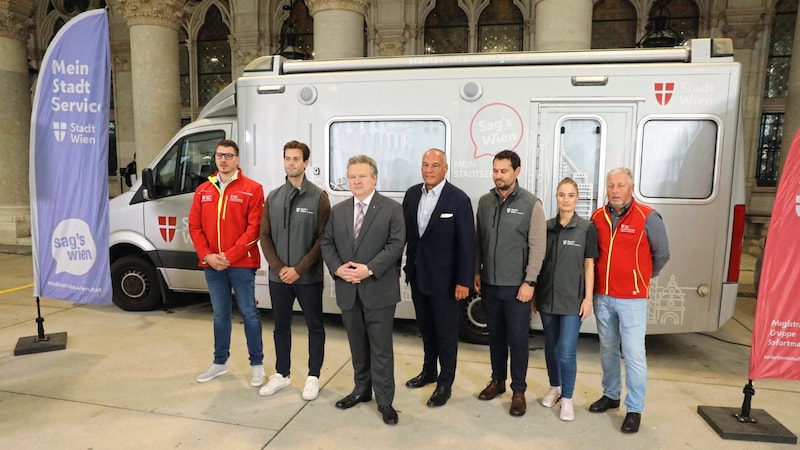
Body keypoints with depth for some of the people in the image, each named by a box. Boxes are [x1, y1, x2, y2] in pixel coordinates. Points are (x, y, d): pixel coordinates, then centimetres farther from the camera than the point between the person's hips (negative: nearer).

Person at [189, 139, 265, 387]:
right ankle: (220, 362, 30)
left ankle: (257, 364, 16)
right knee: (220, 313, 16)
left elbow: (254, 228, -11)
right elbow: (194, 227, 8)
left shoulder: (252, 189, -5)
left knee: (249, 313, 4)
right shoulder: (203, 190, 10)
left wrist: (230, 256, -15)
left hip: (241, 264, -4)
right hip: (212, 264, 5)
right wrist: (207, 256, -6)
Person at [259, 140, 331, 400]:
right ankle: (282, 374, 31)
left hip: (308, 277, -4)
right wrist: (279, 267, -7)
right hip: (278, 277, 4)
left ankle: (313, 377, 23)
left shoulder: (318, 197, -6)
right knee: (281, 327, 15)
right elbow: (265, 235, 6)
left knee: (315, 327, 8)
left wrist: (299, 269, -14)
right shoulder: (273, 197, 7)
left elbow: (323, 238, -10)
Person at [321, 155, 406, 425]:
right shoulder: (338, 211, 11)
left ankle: (385, 401, 15)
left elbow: (396, 244, -11)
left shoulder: (392, 209, -3)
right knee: (357, 345, 17)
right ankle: (362, 390, 34)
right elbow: (327, 243, 8)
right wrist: (337, 268, -10)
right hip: (348, 290, 5)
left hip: (379, 290, -4)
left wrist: (369, 269, -19)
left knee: (381, 348, 3)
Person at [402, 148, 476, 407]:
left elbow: (467, 243, -13)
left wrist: (464, 281, -15)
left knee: (446, 332, 9)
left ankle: (445, 383, 25)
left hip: (444, 279, -5)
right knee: (425, 328, 21)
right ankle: (428, 371, 40)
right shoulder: (412, 194, 3)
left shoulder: (459, 199, -13)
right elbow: (404, 231, 7)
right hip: (417, 275, 5)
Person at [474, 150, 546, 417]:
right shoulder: (484, 202, 4)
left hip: (516, 285, -4)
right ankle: (497, 380, 33)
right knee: (495, 336, 16)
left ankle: (519, 390, 21)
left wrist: (529, 282, -13)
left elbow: (537, 247, -10)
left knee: (517, 339, 6)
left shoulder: (531, 204, -9)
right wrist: (476, 272, 7)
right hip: (489, 283, 4)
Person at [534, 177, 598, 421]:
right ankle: (554, 387, 34)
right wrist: (534, 294, 9)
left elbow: (589, 265, -3)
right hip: (547, 297, 4)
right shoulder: (546, 227, 4)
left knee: (566, 351, -4)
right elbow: (539, 262, 8)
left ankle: (567, 398, 13)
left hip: (572, 299, -3)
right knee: (551, 346, 15)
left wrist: (588, 298, -7)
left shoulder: (587, 228, -4)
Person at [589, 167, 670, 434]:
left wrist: (642, 278, 9)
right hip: (602, 296, 4)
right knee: (608, 350, 16)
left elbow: (662, 255, 1)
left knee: (633, 354, -1)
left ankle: (635, 409, 12)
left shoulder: (647, 217, -8)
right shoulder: (597, 217, 3)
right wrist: (605, 278, 11)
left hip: (632, 299, -4)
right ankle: (610, 395, 33)